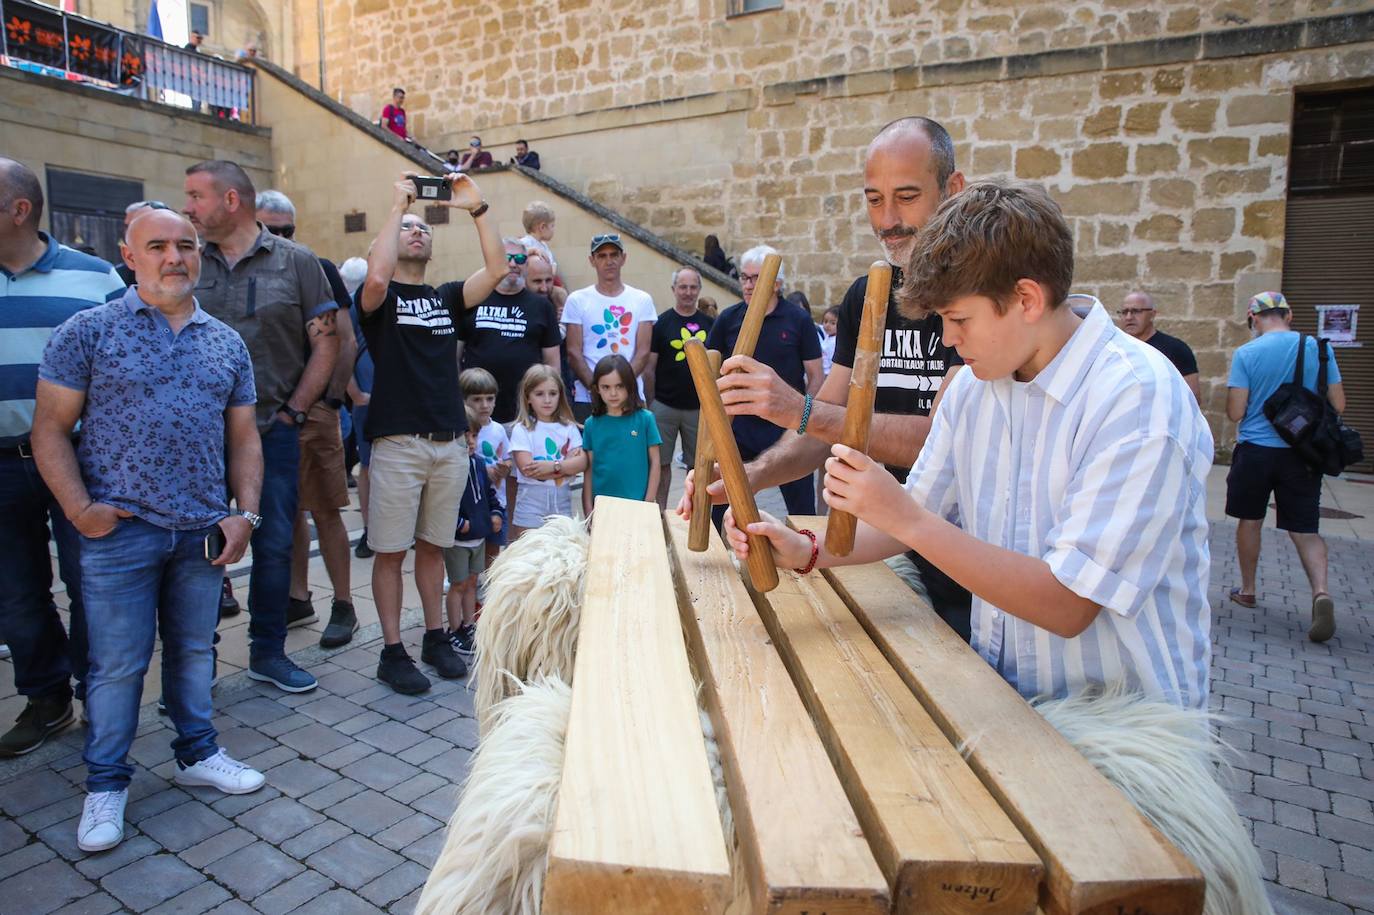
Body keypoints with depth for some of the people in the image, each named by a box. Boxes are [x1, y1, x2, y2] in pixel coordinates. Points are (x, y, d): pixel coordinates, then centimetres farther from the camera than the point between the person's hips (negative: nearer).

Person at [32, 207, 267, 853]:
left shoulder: (227, 343, 10)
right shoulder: (89, 331, -1)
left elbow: (242, 437, 11)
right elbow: (50, 428, -3)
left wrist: (245, 513, 2)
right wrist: (80, 509, -13)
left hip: (203, 532, 4)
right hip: (121, 531, -3)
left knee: (194, 651, 15)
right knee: (117, 663, 5)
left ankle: (197, 753, 32)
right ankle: (105, 783, 22)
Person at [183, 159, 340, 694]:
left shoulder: (296, 262, 1)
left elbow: (326, 344, 0)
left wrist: (293, 411, -4)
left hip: (273, 430, -1)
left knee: (274, 545, 7)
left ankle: (268, 653, 22)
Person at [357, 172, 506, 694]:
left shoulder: (447, 297, 14)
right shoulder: (381, 297, 3)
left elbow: (497, 269, -1)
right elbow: (376, 278, -22)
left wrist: (477, 209, -7)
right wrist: (397, 205, -13)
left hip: (450, 443, 4)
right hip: (398, 441, -4)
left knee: (432, 545, 13)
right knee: (391, 550, 2)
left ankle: (435, 639, 24)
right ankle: (392, 652, 12)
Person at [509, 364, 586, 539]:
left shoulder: (569, 428, 6)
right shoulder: (522, 429, -4)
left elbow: (581, 462, -4)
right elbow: (527, 468, -14)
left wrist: (554, 466, -19)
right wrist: (566, 467, -10)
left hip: (562, 500, 3)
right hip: (531, 500, -3)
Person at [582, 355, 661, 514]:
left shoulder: (645, 419, -4)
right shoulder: (592, 424, 0)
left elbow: (654, 462, -1)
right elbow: (589, 468, 3)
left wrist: (649, 503, -4)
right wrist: (588, 507, 1)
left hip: (637, 502, -1)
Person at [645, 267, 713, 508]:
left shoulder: (709, 324, 7)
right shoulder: (662, 323, 0)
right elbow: (650, 367, 0)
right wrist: (650, 403, -5)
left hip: (699, 407, 2)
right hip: (665, 405, -2)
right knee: (662, 463, 4)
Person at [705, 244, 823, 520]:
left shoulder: (798, 320, -4)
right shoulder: (729, 319, 1)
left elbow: (815, 378, 1)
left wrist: (804, 419, -8)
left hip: (787, 430, -2)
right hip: (737, 428, 2)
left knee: (803, 509, 8)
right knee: (720, 504, 12)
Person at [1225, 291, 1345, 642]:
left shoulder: (1246, 354, -10)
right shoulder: (1319, 349, -1)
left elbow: (1235, 412, -12)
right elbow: (1338, 404, 2)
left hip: (1256, 450, -2)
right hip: (1303, 454, 2)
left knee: (1250, 521, 14)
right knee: (1305, 528, 6)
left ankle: (1247, 590, 26)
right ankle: (1321, 591, -16)